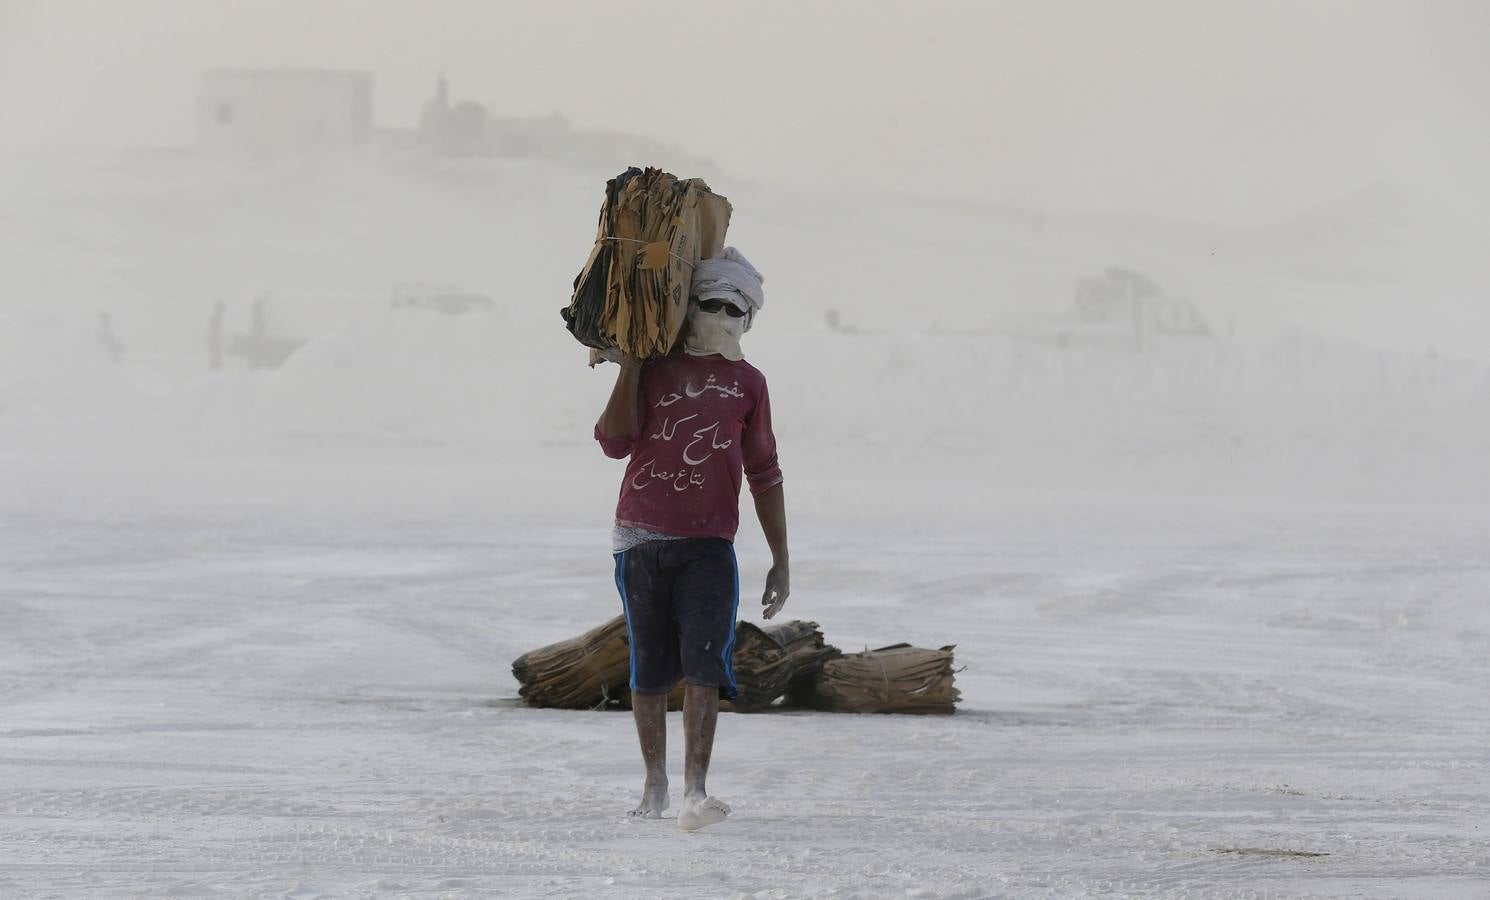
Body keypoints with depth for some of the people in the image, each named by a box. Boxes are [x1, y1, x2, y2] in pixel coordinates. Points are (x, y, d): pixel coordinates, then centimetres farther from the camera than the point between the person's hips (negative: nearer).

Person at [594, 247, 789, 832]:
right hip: (641, 541, 0)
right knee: (649, 668, 7)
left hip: (709, 547, 0)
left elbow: (764, 475, 15)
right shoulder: (654, 368, 9)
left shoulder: (746, 383, 12)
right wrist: (630, 366, -5)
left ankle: (695, 790, -23)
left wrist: (781, 560, 13)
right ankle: (654, 783, 22)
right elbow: (615, 441, -4)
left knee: (705, 662, -16)